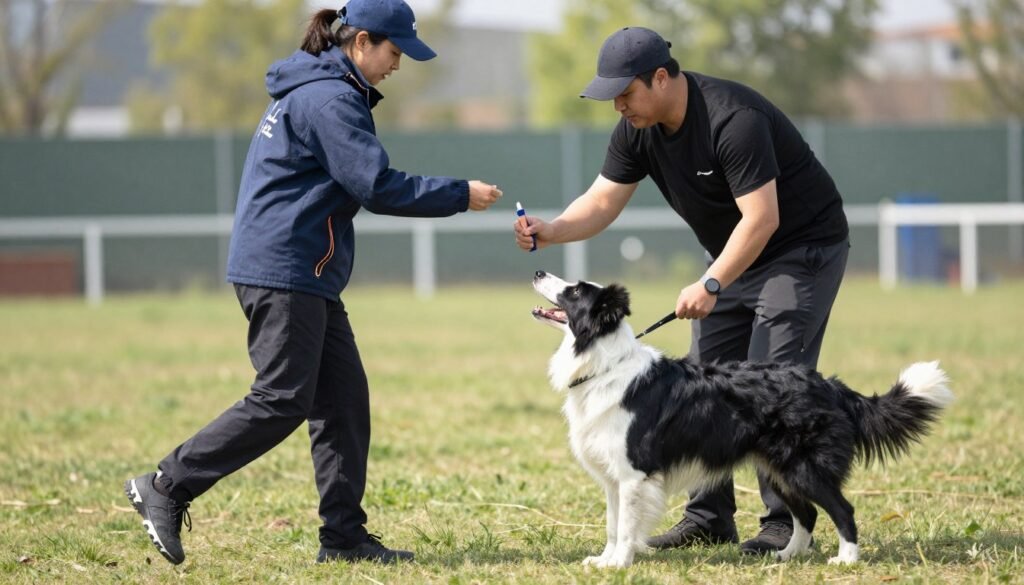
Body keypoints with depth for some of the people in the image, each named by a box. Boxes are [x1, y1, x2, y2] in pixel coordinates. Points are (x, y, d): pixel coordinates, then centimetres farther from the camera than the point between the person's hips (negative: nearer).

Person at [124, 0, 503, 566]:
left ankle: (344, 535, 7)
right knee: (282, 401, -9)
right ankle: (167, 487, -3)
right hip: (283, 271, -11)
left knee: (344, 398, 7)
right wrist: (460, 194, -10)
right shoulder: (330, 99, -14)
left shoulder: (314, 90, 19)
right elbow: (378, 186, -18)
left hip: (309, 276, 11)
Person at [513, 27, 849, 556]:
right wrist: (550, 232, -25)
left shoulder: (733, 120, -31)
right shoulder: (638, 130, -5)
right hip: (732, 255, 9)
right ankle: (709, 518, 13)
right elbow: (602, 202, -6)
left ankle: (785, 524, -10)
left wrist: (710, 285, -37)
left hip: (803, 248, -9)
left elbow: (762, 219, -32)